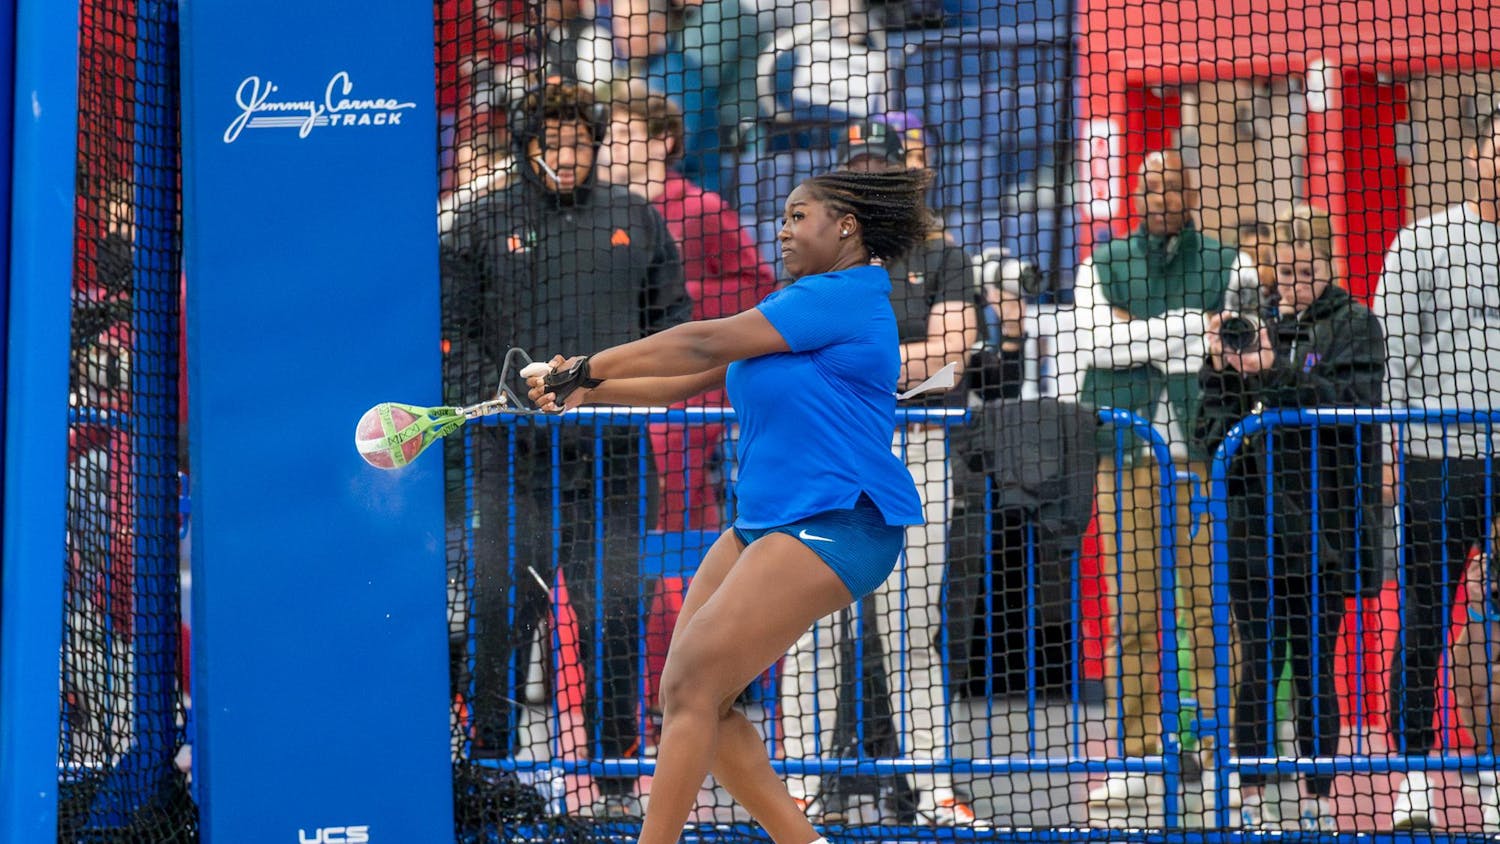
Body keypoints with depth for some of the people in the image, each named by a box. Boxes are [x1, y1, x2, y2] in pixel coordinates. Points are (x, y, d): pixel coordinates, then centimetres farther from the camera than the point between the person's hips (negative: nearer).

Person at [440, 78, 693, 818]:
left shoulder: (636, 222, 13)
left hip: (612, 455, 2)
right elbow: (451, 334, 3)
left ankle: (617, 774, 10)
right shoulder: (481, 225, 6)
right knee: (500, 613, -7)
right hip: (514, 458, -2)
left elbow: (672, 319, 17)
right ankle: (486, 764, 2)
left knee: (614, 614, 2)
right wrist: (500, 397, -10)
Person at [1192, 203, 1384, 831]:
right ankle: (1252, 798, 7)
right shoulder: (1257, 328, 11)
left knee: (1313, 666, 1)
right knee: (1260, 663, 1)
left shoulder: (1354, 326, 4)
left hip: (1322, 525, -2)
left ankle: (1318, 800, 9)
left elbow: (1353, 403, -12)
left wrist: (1275, 370, -19)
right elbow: (1212, 432, 9)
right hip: (1256, 522, 2)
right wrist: (1220, 369, -8)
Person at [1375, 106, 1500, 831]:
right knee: (1424, 625, 2)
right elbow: (1391, 351, 0)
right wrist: (1386, 446, -7)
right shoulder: (1422, 244, 2)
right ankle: (1414, 780, 8)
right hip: (1441, 458, -2)